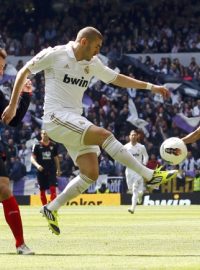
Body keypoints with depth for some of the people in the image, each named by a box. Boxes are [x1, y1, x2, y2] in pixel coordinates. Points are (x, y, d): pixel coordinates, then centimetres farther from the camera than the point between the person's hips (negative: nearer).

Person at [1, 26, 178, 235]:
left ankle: (52, 209, 6)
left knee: (91, 173, -5)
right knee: (104, 135, -24)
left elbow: (118, 79, 21)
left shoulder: (92, 64, 12)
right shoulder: (54, 55, -6)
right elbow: (24, 72, 1)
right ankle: (150, 175, -23)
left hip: (75, 121, 8)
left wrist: (151, 87, 16)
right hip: (56, 118, -8)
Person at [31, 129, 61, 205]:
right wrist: (37, 165, -24)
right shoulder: (37, 145, -1)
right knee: (42, 190, 5)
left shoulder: (53, 145, 7)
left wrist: (58, 169, 15)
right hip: (41, 170, -1)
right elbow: (32, 158, -5)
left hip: (51, 170, 1)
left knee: (53, 188, -13)